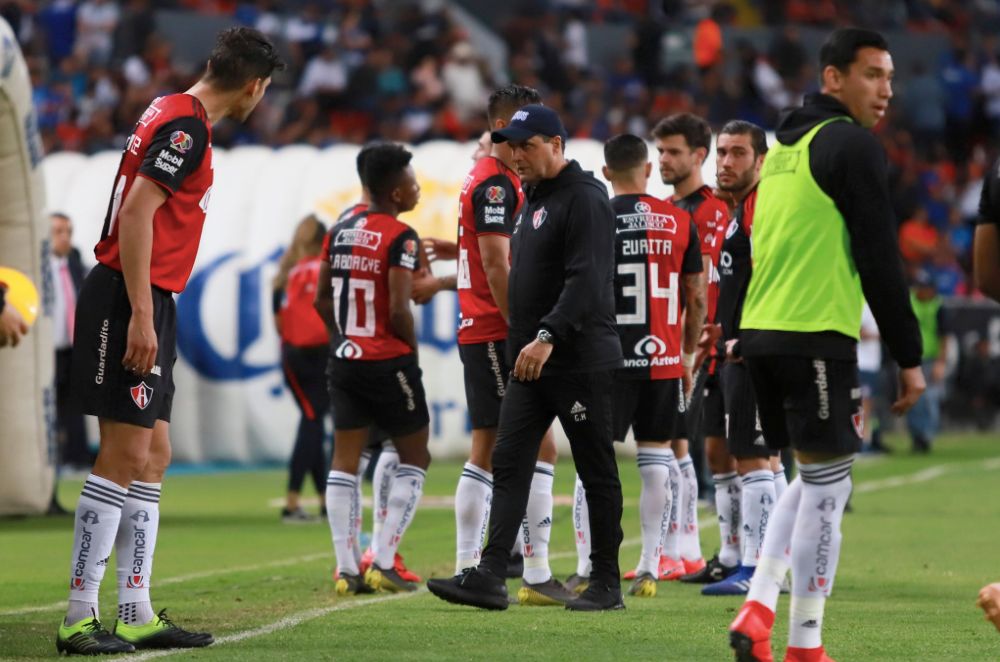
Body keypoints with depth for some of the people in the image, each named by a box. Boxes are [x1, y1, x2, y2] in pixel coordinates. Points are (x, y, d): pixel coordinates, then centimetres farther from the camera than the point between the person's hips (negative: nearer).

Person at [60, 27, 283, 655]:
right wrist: (140, 316, -23)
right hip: (130, 303, -10)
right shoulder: (186, 125, -13)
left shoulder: (175, 114, 16)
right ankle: (80, 619, -9)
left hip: (149, 305, 10)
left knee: (152, 456, 11)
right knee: (125, 456, -10)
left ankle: (138, 616, 13)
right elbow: (135, 213, -21)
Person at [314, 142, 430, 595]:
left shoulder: (339, 232, 8)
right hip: (389, 363, -6)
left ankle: (347, 568, 4)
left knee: (345, 460, 8)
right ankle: (383, 561, -1)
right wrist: (412, 351, -4)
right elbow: (399, 309, -19)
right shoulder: (400, 238, -14)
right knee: (414, 458, 7)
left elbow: (322, 299, 12)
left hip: (344, 360, 6)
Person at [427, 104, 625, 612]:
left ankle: (606, 583, 7)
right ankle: (490, 576, -7)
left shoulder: (584, 198, -13)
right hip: (530, 361, 9)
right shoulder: (533, 199, 17)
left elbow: (586, 280, -23)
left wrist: (548, 336, -31)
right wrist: (524, 342, 18)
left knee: (596, 472, 0)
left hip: (580, 361, -9)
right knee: (509, 464, -1)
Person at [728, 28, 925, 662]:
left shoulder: (784, 146, 19)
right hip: (816, 336, -8)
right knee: (828, 483, -1)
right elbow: (880, 259, -11)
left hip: (761, 331, 8)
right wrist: (909, 358, -7)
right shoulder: (854, 145, -8)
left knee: (814, 478, 19)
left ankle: (759, 607, 6)